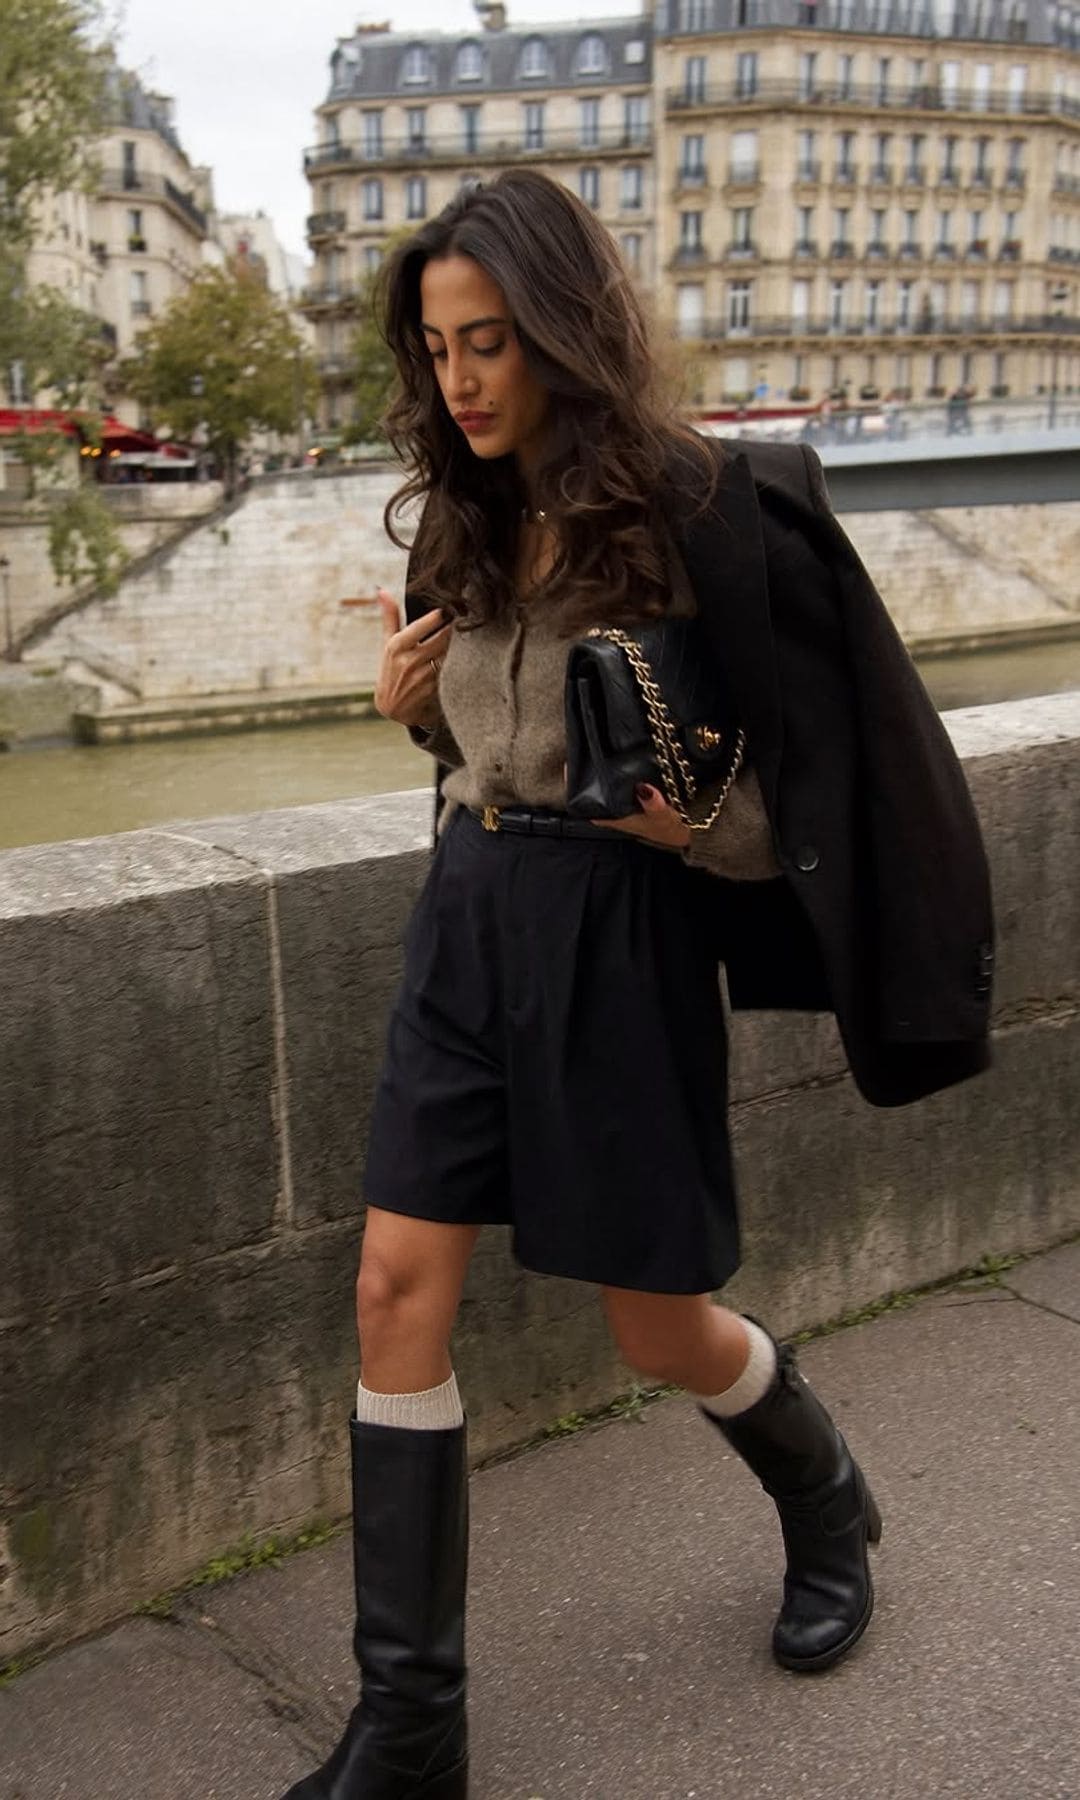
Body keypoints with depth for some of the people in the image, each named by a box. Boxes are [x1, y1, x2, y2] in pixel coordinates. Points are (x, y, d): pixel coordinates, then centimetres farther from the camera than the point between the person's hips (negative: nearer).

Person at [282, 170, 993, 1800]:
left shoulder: (700, 507, -12)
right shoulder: (465, 519, 7)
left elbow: (814, 754, -8)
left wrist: (699, 822, -27)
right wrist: (416, 702, -1)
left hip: (616, 929, -6)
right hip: (470, 912, 6)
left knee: (659, 1326, 8)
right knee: (398, 1286, 0)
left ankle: (829, 1507, 44)